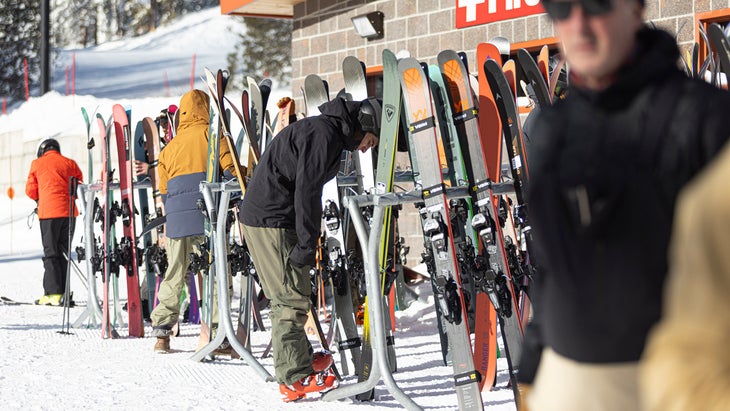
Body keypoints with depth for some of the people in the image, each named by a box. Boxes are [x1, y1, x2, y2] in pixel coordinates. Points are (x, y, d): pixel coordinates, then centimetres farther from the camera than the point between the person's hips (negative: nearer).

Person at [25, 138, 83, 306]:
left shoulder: (37, 164, 5)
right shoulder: (69, 163, 10)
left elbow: (30, 190, 6)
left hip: (48, 211, -3)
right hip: (69, 211, 3)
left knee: (50, 253, 0)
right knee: (64, 253, 10)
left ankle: (53, 293, -10)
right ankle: (64, 293, 7)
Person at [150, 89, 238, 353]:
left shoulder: (170, 147, 19)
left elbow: (163, 189, 19)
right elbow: (231, 170, -8)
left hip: (176, 219, 5)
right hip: (207, 216, -5)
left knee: (174, 276, 12)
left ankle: (161, 333, 11)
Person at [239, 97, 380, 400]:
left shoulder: (328, 132, 19)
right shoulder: (323, 134, -14)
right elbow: (307, 190, -21)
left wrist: (306, 242, 18)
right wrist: (306, 245, -20)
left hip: (258, 217, 11)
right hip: (272, 223, -11)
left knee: (286, 296, 18)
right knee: (293, 298, -9)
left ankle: (301, 360, 29)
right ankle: (294, 379, -7)